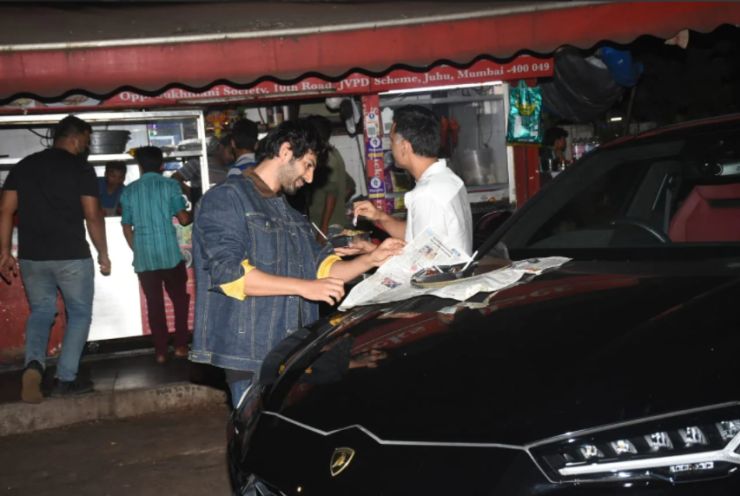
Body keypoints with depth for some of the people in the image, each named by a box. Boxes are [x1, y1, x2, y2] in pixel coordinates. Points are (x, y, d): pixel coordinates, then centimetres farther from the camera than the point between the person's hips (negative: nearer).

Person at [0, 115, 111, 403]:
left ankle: (34, 364, -8)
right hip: (72, 256, -4)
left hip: (31, 257, 4)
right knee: (79, 313, 11)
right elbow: (93, 216, -9)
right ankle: (66, 378, 8)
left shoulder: (23, 166, 9)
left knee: (40, 311, 17)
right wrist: (103, 254, 1)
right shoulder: (81, 168, -5)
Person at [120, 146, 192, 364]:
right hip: (170, 253, -2)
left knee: (154, 303, 7)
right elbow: (183, 219, -5)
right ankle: (180, 345, 9)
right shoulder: (170, 185, -1)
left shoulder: (129, 191, 7)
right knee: (180, 299, 13)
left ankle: (161, 351, 8)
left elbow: (127, 227, 10)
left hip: (144, 257, 2)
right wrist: (192, 214, 18)